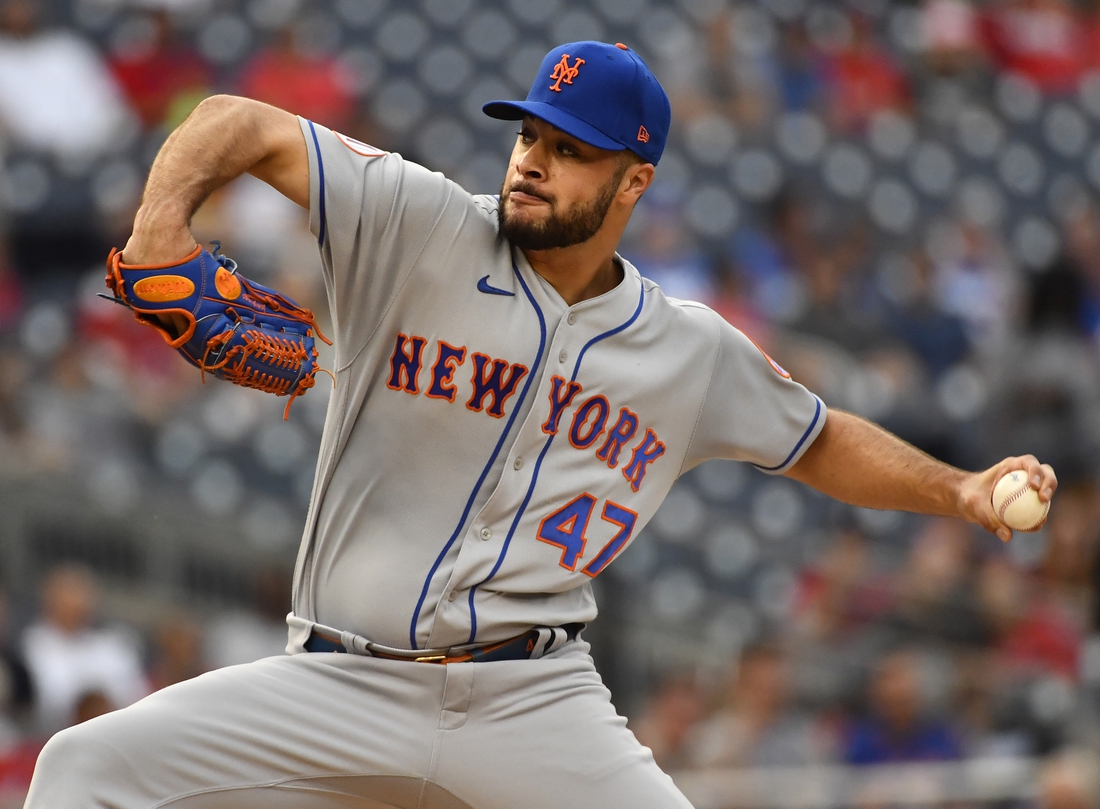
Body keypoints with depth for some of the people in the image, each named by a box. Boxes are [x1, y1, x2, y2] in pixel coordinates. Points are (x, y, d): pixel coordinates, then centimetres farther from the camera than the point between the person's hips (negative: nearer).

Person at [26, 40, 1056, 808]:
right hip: (344, 687, -1)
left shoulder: (693, 354, 8)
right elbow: (244, 125, -8)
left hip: (535, 702, 1)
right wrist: (161, 216, -28)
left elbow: (819, 442, 24)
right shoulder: (420, 228, -3)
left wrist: (961, 492, 12)